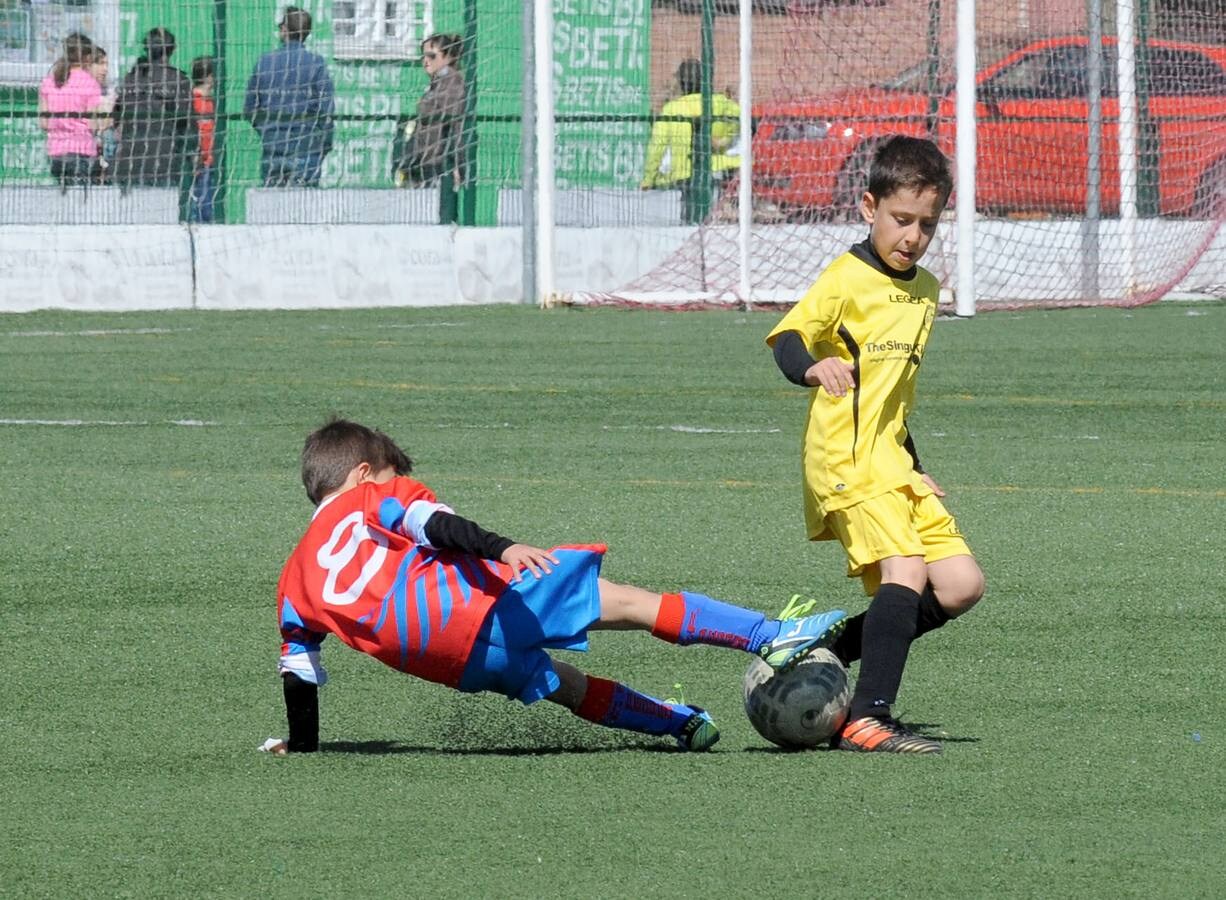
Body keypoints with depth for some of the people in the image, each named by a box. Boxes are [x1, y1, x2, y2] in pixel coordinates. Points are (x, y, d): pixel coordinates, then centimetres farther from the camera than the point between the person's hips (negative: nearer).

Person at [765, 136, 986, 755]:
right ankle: (867, 720, -24)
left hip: (892, 461, 8)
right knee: (906, 570, -23)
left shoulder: (924, 291, 17)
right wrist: (813, 368, -40)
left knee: (960, 586, 0)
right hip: (846, 457, -8)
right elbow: (786, 337, -19)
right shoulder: (849, 277, -7)